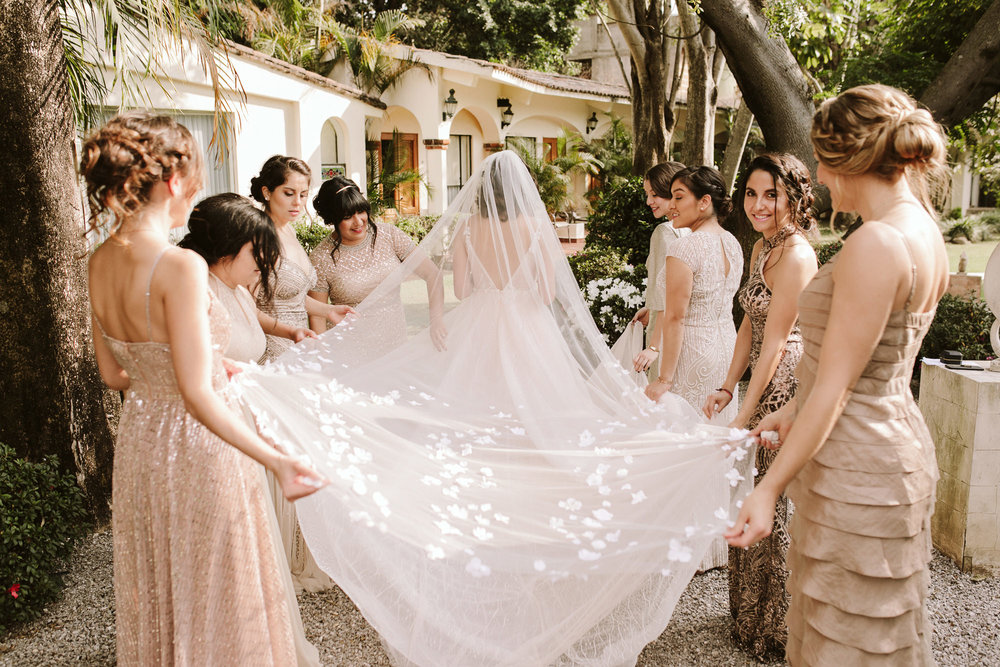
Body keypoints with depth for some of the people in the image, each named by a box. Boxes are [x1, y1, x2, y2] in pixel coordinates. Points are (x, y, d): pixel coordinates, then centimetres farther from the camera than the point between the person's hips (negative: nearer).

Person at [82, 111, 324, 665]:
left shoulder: (100, 261, -1)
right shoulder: (180, 266, -25)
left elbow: (113, 374, 8)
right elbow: (197, 395, -27)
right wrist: (275, 460, -25)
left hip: (137, 438, 8)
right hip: (196, 448, -7)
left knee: (157, 587, 25)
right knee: (212, 594, 13)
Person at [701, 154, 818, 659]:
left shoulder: (795, 256, -18)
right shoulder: (762, 248, 11)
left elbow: (776, 342, -18)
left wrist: (744, 417, -15)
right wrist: (728, 387, 8)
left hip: (787, 386, -9)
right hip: (764, 382, 9)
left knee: (773, 506, 3)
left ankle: (776, 630, 22)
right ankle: (752, 617, 34)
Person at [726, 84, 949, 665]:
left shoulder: (875, 245, -24)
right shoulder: (925, 232, 6)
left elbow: (835, 387, -24)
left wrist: (770, 489, -20)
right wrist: (795, 410, 21)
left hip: (857, 470, -10)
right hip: (898, 443, 10)